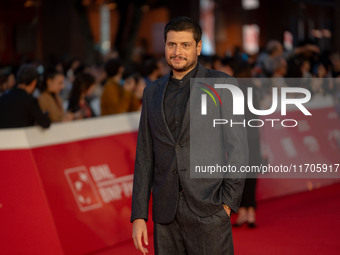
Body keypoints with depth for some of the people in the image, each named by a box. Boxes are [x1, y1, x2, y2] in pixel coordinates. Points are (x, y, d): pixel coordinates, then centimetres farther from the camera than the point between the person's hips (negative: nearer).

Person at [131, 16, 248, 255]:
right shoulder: (153, 92, 14)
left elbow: (238, 148, -2)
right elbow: (145, 157, 13)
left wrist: (228, 202, -10)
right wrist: (139, 216, 8)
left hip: (208, 211, -4)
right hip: (166, 214, 4)